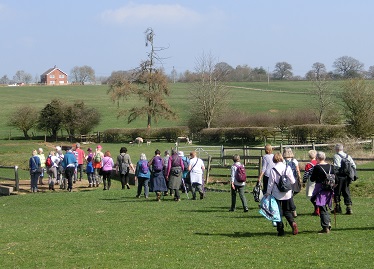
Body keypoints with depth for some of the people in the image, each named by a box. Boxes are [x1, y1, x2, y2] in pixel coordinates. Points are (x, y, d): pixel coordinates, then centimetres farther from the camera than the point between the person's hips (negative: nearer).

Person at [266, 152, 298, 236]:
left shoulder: (273, 170, -11)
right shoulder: (288, 168, -3)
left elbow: (271, 183, -6)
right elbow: (293, 181, 1)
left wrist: (268, 192, 5)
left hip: (277, 194, -3)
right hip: (287, 194, 3)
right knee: (287, 211, 15)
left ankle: (281, 230, 4)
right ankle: (293, 223, -11)